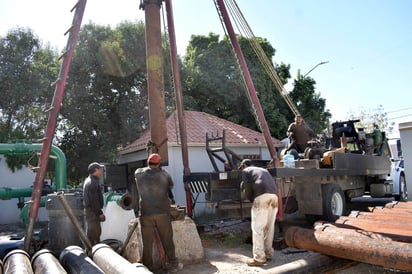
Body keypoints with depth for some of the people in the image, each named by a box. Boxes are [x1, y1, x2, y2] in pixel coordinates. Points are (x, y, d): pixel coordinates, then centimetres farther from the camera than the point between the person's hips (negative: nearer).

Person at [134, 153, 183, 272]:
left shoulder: (138, 173, -1)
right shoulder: (164, 174, -1)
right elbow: (170, 186, 14)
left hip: (146, 213, 1)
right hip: (163, 212, 0)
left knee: (147, 243, 8)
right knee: (167, 240, 10)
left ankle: (148, 267, 15)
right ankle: (173, 264, 19)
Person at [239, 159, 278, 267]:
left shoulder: (246, 171, 17)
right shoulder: (264, 170, 35)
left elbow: (247, 187, 1)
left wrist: (251, 199, 16)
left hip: (262, 196, -6)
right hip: (274, 195, 6)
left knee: (257, 227, -3)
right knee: (269, 227, 14)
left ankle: (259, 258, -4)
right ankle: (268, 254, 22)